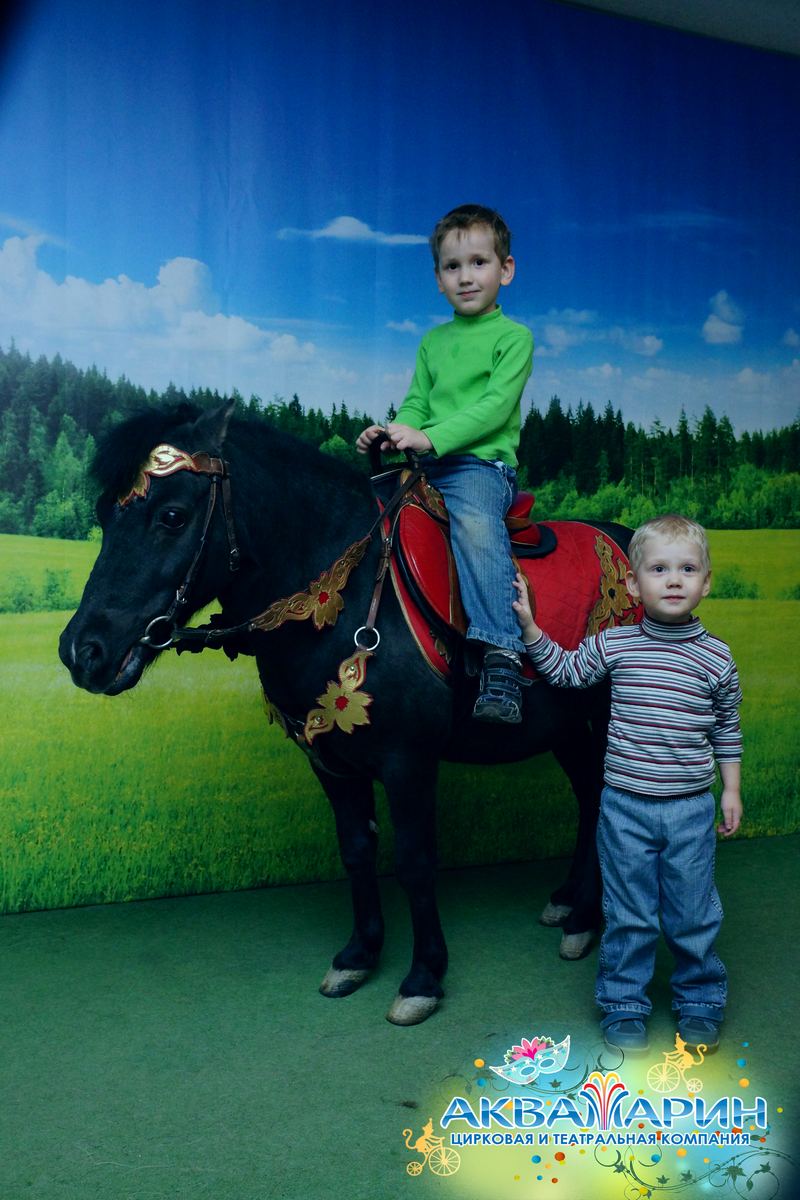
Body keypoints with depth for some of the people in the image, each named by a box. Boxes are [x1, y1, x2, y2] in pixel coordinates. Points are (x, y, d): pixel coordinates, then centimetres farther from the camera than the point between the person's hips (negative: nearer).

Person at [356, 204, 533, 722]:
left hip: (482, 464, -7)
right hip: (428, 466, 7)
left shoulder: (513, 336, 2)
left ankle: (503, 658, -44)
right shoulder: (433, 342, 21)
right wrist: (392, 431, -6)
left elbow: (495, 405, -11)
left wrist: (430, 437, -22)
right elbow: (417, 402, 18)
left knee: (475, 522, -36)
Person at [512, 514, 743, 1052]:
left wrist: (731, 790, 8)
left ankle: (701, 1003, 30)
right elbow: (564, 670, 11)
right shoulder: (613, 644, -4)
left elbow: (726, 730, 8)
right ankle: (624, 1005, 26)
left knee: (694, 915, 10)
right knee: (628, 914, 9)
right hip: (625, 806, 0)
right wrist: (529, 622, 1)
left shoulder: (716, 656, -3)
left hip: (691, 810, 0)